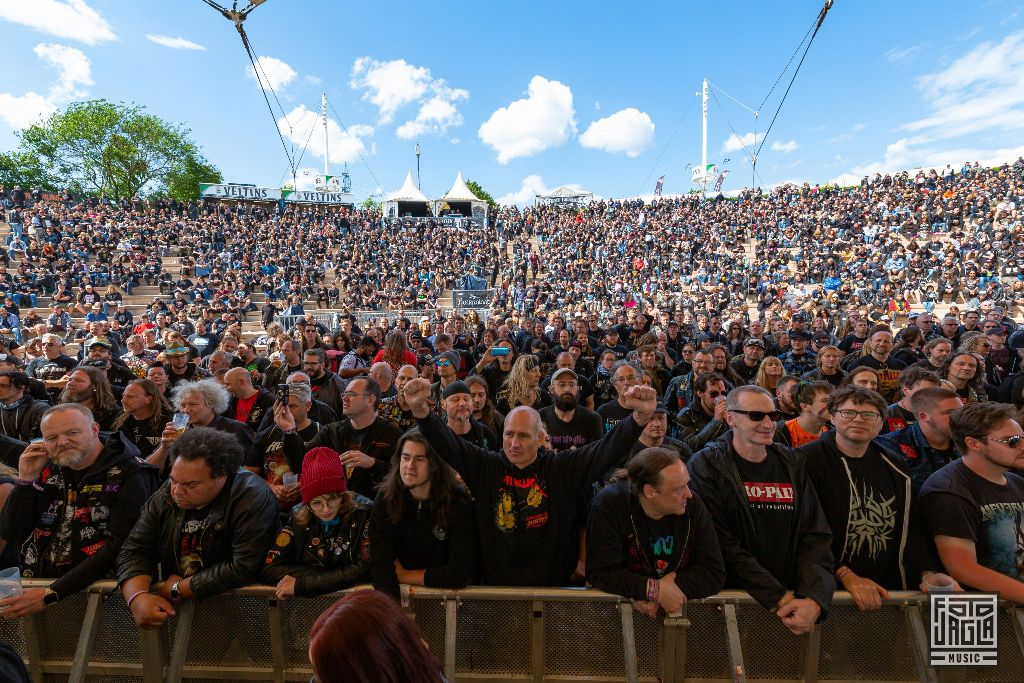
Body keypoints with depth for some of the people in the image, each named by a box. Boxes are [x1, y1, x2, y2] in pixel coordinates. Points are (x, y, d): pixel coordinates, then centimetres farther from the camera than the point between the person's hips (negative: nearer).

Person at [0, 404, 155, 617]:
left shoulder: (129, 474, -11)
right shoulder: (50, 470, 8)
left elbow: (119, 546, -17)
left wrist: (50, 594, -20)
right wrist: (26, 480, -2)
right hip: (34, 585, 5)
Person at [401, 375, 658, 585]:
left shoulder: (563, 468, -4)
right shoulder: (485, 466, -2)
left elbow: (608, 447, -13)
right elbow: (446, 442, -11)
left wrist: (641, 416, -28)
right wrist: (420, 409, -27)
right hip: (496, 583, 1)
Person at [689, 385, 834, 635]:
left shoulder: (792, 464, 7)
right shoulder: (706, 465, -8)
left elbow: (816, 536, 1)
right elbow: (722, 543, -13)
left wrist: (814, 599, -12)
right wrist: (780, 598, -16)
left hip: (792, 593, 5)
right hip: (733, 595, -4)